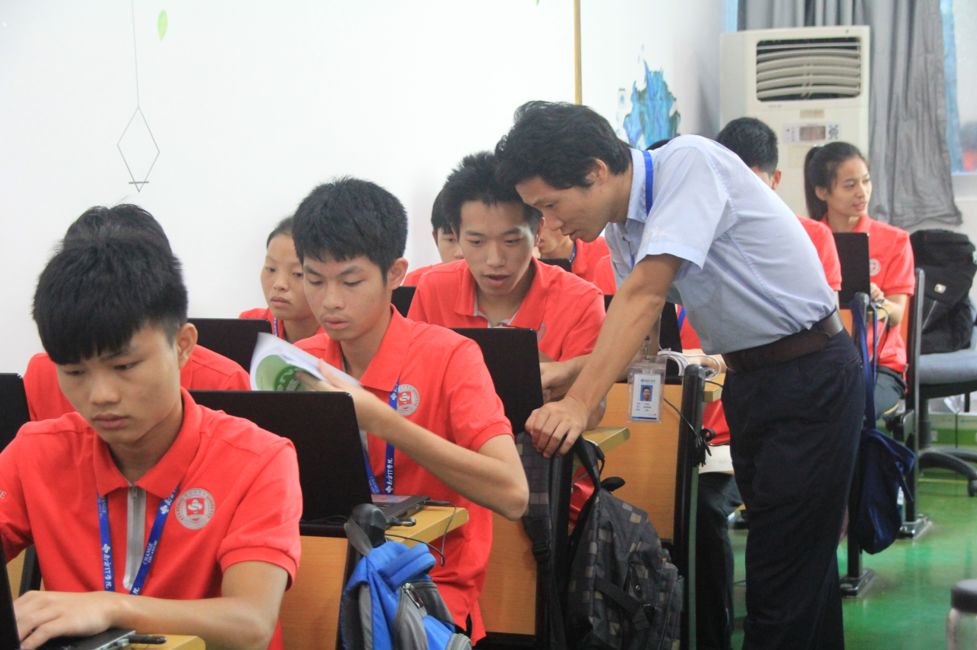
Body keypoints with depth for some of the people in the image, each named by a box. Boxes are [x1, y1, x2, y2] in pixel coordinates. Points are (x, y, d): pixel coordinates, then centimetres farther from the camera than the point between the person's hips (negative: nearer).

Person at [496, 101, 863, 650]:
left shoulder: (690, 163, -21)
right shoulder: (622, 228, 3)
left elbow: (647, 293, -31)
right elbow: (640, 330, 11)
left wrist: (579, 404, -35)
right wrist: (557, 378, -1)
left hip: (812, 375, -8)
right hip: (747, 379, 8)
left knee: (784, 569, -7)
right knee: (804, 563, 16)